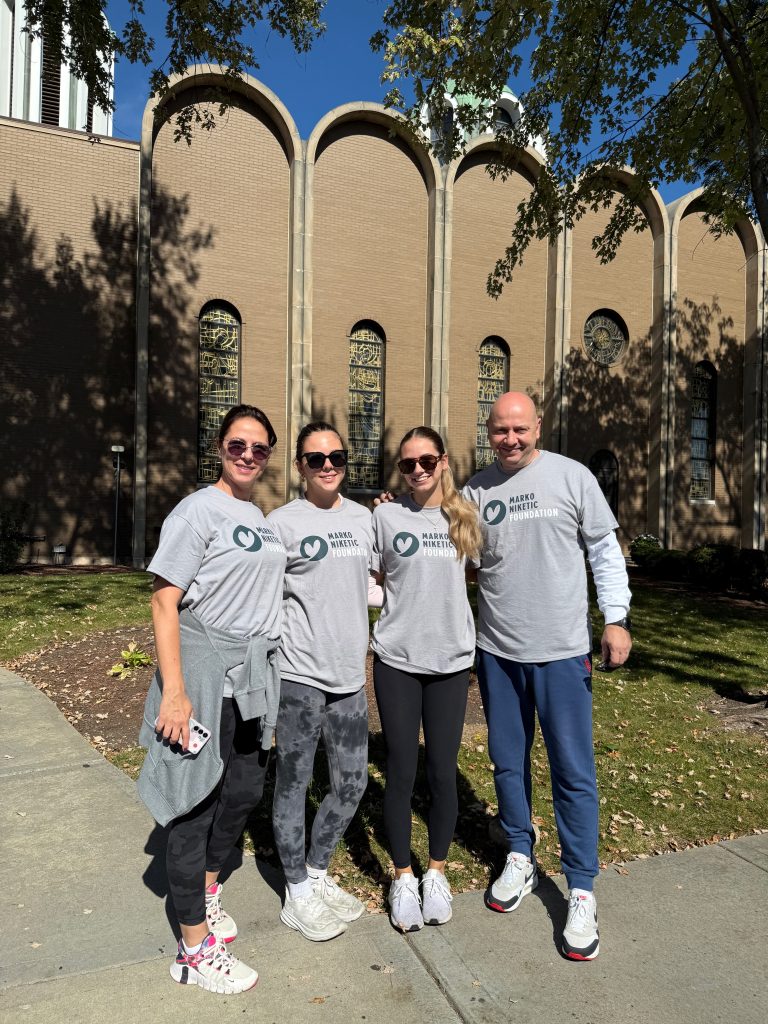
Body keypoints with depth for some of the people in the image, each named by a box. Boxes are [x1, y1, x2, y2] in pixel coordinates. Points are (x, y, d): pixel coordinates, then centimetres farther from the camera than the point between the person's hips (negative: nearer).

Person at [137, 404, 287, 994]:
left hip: (255, 673, 8)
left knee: (244, 791, 18)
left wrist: (270, 679, 16)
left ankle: (205, 890, 44)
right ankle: (196, 949, 20)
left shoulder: (263, 518, 11)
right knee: (197, 801, 4)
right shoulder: (199, 510, -12)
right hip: (205, 673, -8)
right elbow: (164, 601, -16)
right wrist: (173, 692, -20)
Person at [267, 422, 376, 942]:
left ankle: (318, 873, 36)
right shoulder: (282, 522, -7)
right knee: (294, 782, 7)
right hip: (300, 673, -5)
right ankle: (298, 894, 27)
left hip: (350, 674, 6)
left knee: (352, 782, 14)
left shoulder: (364, 518, 9)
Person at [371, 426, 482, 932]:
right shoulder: (386, 516, -1)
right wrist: (400, 599, -6)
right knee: (401, 772, 7)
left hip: (451, 661, 1)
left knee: (443, 772, 8)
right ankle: (403, 877, 27)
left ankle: (437, 871, 31)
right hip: (397, 661, -1)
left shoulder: (464, 516, 4)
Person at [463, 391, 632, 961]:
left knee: (574, 770, 3)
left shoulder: (572, 477, -4)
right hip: (497, 651, 3)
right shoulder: (476, 490, 2)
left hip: (562, 650, -3)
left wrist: (616, 617, -5)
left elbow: (605, 550, 0)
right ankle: (520, 859, 37)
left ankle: (581, 891, 20)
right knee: (508, 761, 16)